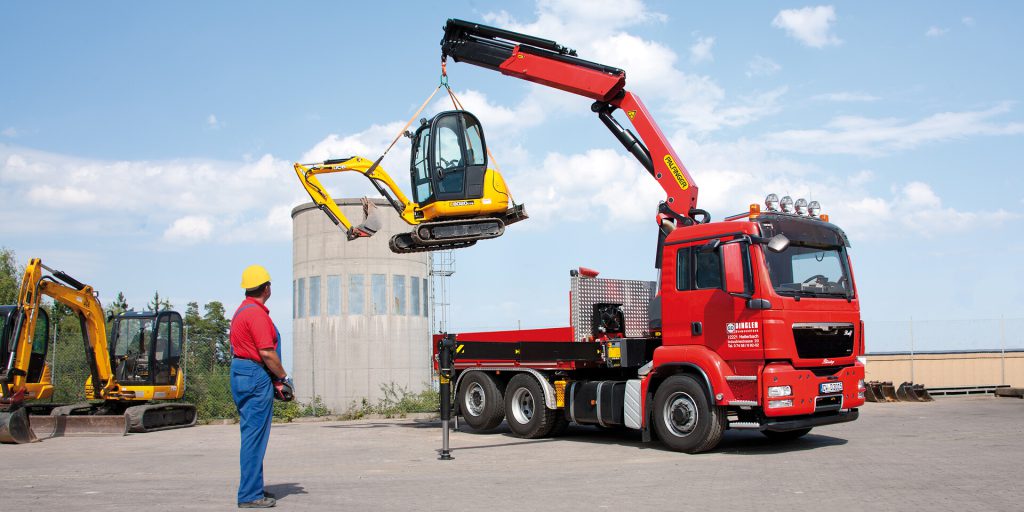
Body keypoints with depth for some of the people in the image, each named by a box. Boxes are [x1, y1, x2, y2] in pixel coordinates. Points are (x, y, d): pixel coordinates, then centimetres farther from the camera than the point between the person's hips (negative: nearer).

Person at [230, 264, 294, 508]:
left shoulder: (242, 310, 17)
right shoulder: (257, 313, -15)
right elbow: (267, 353, -20)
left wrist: (274, 380, 16)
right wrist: (284, 377, -7)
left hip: (241, 374, 11)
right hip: (255, 378, -11)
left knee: (252, 434, 16)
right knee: (255, 436, -6)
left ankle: (253, 488, 24)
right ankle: (250, 495, -3)